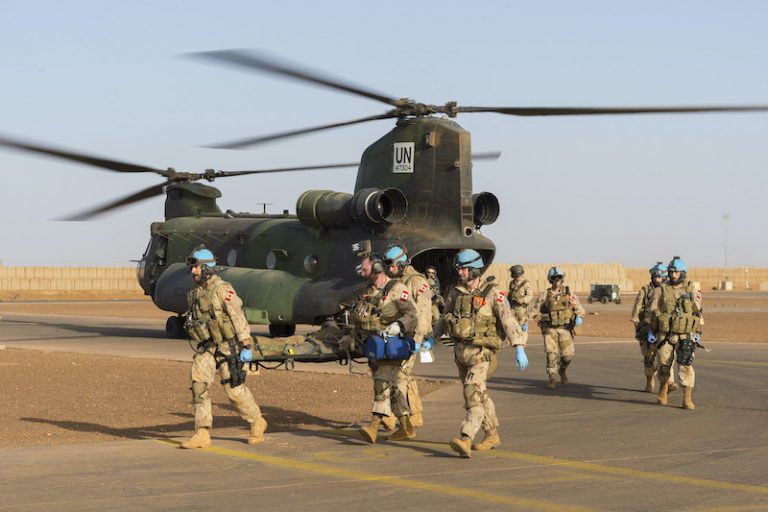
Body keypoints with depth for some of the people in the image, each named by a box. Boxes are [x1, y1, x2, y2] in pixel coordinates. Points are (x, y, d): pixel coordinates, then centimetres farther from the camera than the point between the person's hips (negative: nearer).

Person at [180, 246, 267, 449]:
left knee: (234, 389, 0)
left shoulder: (222, 289, -15)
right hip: (205, 348, 7)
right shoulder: (195, 294, 9)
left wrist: (246, 347, -19)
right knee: (199, 386, -8)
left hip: (227, 347, -7)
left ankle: (257, 423, 23)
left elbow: (238, 318, -16)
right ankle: (202, 434, -9)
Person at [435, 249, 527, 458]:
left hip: (481, 352, -7)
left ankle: (465, 441, -29)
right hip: (460, 350, 7)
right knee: (479, 394, 15)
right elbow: (445, 320, 21)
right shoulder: (456, 293, 7)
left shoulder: (492, 293, -10)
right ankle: (492, 435, 29)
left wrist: (519, 348, -23)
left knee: (472, 393, -19)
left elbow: (508, 320, -16)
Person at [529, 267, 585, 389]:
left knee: (567, 355, -4)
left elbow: (579, 309, 5)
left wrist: (579, 317, -16)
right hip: (550, 329, -1)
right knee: (551, 354, -12)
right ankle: (552, 379, 1)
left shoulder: (569, 294, 4)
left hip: (565, 329, 1)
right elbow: (534, 310, 4)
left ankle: (562, 370, 28)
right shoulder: (545, 295, 3)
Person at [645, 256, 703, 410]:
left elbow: (698, 312, 9)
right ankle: (663, 386, 36)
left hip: (685, 336, 0)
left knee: (686, 365, -14)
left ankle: (687, 399, -12)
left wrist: (698, 333, 5)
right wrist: (650, 332, -5)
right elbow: (652, 312, 2)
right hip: (665, 335, 0)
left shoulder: (692, 290, 3)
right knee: (664, 365, 5)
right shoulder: (661, 291, 0)